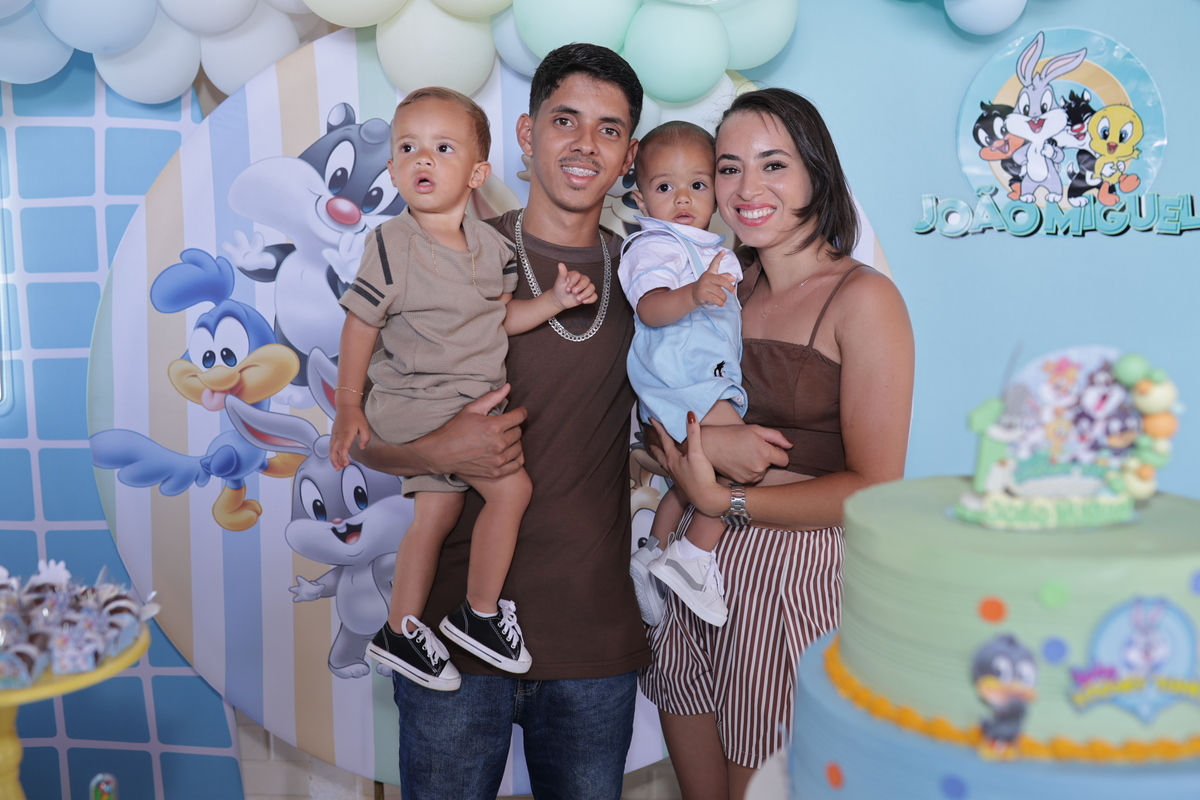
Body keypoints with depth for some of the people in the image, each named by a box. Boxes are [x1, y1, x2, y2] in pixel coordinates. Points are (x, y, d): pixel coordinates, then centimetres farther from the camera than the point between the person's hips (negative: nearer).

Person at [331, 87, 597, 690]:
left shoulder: (490, 245, 2)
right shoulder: (393, 245, -17)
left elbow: (499, 318, 11)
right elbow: (360, 324, -11)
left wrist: (555, 300, -3)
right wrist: (348, 406, -8)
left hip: (471, 400, 7)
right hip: (419, 401, -7)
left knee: (437, 513, 13)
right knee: (511, 487, -14)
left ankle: (399, 633, 27)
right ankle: (481, 614, 4)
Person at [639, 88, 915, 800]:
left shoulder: (862, 299, -11)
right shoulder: (730, 289, 9)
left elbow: (876, 490, -15)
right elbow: (657, 410, 7)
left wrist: (723, 501, -17)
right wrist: (709, 444, -16)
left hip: (797, 574, -5)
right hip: (698, 573, 6)